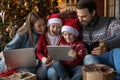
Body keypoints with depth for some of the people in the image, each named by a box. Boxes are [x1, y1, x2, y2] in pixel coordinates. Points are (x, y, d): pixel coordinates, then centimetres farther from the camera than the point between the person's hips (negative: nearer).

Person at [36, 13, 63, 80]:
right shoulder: (43, 37, 6)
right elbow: (38, 51, 5)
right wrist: (43, 58, -16)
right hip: (45, 61, 1)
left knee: (52, 73, -29)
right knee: (40, 74, -25)